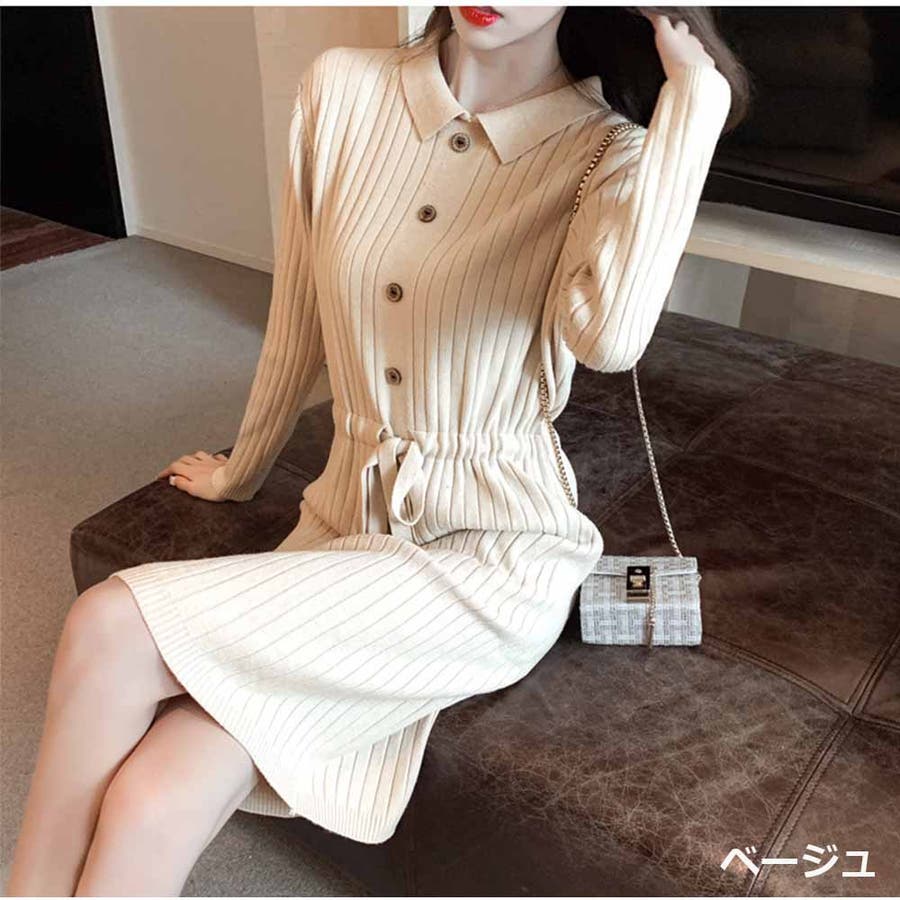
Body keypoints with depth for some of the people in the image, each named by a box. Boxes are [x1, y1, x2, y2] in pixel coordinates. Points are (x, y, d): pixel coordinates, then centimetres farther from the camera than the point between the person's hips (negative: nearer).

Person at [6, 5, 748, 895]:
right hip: (348, 516, 4)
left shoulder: (606, 152, -6)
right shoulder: (340, 89, 2)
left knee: (114, 627, -20)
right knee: (151, 807, -20)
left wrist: (694, 93, -20)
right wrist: (242, 471, 23)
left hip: (492, 554, -3)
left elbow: (609, 334, -29)